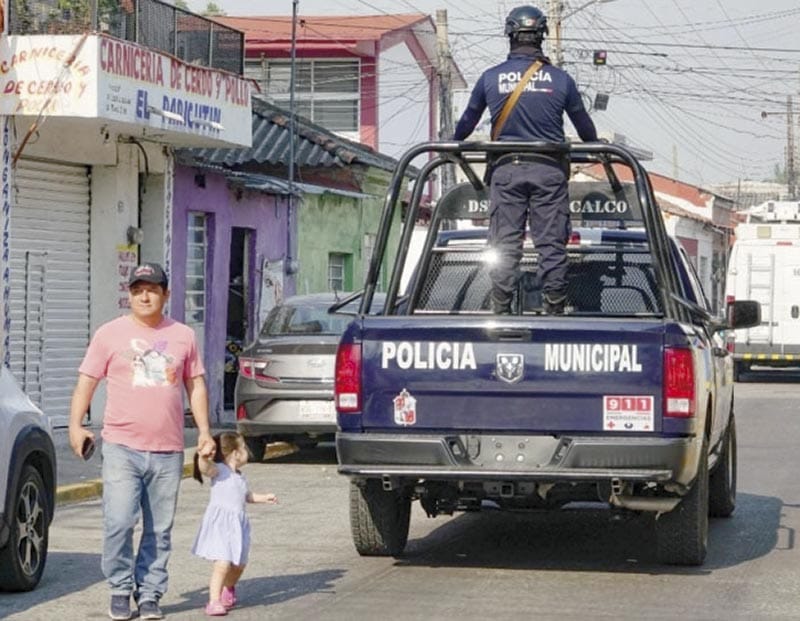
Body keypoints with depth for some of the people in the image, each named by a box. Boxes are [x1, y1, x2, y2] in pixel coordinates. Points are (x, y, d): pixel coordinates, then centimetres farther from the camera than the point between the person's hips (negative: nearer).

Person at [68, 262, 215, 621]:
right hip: (122, 447, -2)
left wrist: (204, 431, 7)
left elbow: (196, 385, 17)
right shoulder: (110, 334, 5)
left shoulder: (183, 336, 12)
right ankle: (120, 590, 5)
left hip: (168, 451, 2)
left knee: (159, 530, 4)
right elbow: (86, 382, 5)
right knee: (119, 522, -12)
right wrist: (76, 424, -7)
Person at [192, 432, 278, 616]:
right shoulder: (219, 470, -8)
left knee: (239, 564, 16)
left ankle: (228, 589, 44)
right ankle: (214, 601, -12)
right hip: (220, 523, -8)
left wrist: (264, 498, 28)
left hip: (238, 524, 8)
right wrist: (203, 458, -51)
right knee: (223, 563, -18)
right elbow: (205, 468, -31)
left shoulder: (239, 476, 17)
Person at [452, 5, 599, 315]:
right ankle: (554, 310, -1)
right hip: (549, 169, 0)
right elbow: (584, 124, 16)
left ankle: (501, 310, -2)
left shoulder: (491, 77, 3)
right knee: (552, 245, 1)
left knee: (504, 245, 1)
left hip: (506, 169, 0)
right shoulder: (560, 79, 2)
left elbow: (466, 122, 16)